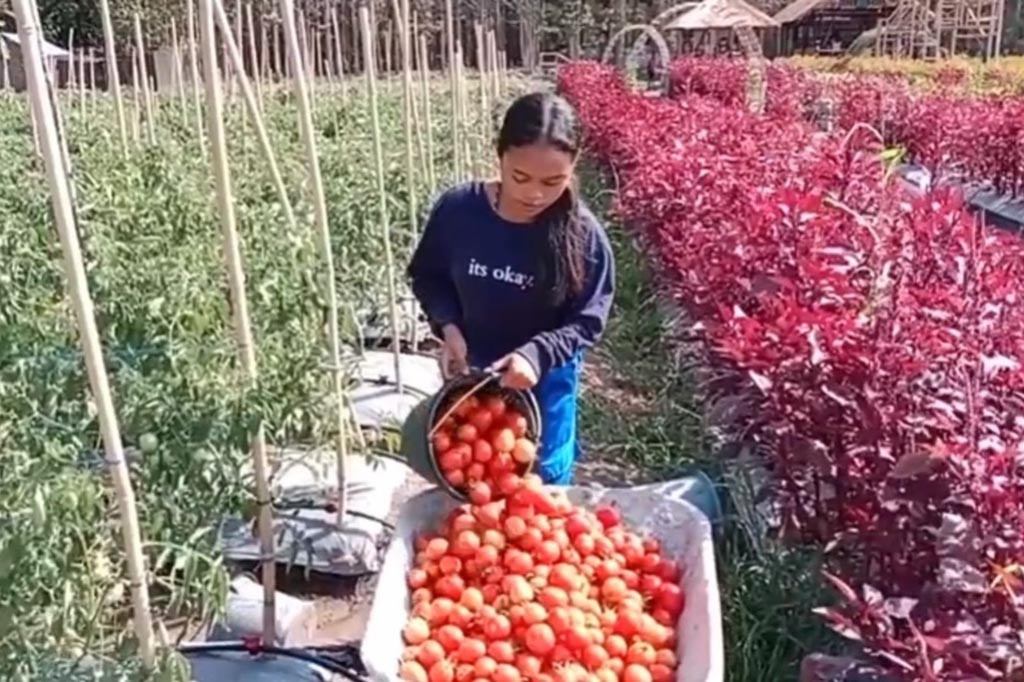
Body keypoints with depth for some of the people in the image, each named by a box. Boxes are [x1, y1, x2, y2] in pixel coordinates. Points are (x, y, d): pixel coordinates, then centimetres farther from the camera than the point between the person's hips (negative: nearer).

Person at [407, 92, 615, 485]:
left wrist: (537, 354, -29)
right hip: (468, 372, 2)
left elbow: (588, 320, -13)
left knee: (542, 481, 18)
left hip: (544, 382, -1)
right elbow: (426, 275, 0)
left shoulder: (583, 235, -22)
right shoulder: (457, 209, -18)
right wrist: (448, 326, -17)